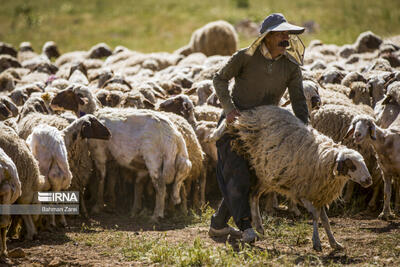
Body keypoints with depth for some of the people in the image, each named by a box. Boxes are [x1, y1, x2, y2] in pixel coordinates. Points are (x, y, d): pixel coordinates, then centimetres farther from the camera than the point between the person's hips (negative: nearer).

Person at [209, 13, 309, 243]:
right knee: (237, 175, -17)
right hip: (234, 123, -5)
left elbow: (299, 100, -7)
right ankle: (245, 226, -24)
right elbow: (220, 79, -3)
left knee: (249, 179, 8)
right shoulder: (245, 57, -12)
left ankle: (218, 225, 21)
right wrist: (229, 108, -17)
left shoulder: (291, 67, -3)